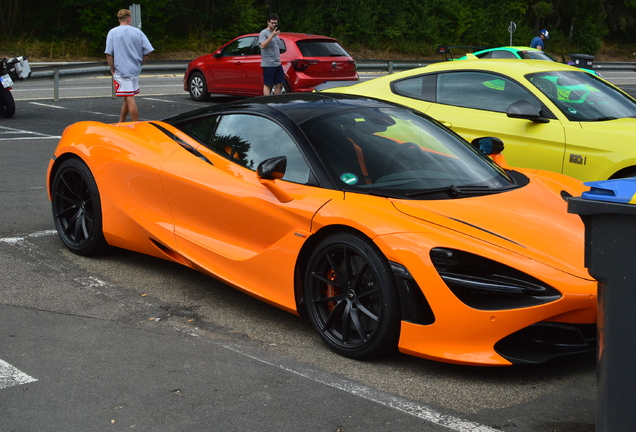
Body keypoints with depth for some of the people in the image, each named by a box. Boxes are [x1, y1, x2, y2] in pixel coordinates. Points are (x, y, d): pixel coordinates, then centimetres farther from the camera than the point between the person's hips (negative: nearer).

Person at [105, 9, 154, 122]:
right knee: (127, 98, 15)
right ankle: (120, 124, 24)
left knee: (129, 99, -5)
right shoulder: (137, 32, 3)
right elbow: (148, 51, 1)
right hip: (135, 70, 4)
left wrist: (113, 70, 1)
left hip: (121, 71, -4)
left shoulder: (113, 32, -3)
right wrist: (139, 64, 13)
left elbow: (109, 54, -8)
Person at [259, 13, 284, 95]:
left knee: (279, 84, 6)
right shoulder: (264, 33, -7)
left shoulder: (275, 33, 19)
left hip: (277, 64, 8)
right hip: (268, 64, -8)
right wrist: (272, 35, -27)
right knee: (267, 85, -4)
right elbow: (263, 46, -22)